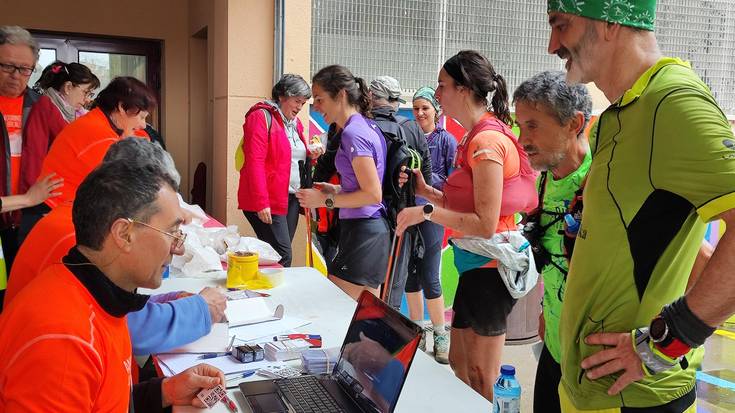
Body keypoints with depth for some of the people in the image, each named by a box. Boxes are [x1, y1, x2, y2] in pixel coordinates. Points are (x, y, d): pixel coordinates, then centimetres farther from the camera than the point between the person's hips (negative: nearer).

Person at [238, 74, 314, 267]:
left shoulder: (294, 122, 18)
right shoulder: (262, 117, -7)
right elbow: (255, 162, -15)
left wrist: (310, 155, 7)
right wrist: (261, 202, -21)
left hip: (291, 198, 8)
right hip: (268, 201, -8)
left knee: (282, 253, 8)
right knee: (282, 256, -12)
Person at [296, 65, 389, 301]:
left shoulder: (353, 133, -16)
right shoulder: (367, 126, 13)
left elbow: (373, 194, -19)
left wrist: (326, 200, -14)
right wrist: (336, 190, 12)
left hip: (362, 232, -10)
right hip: (375, 230, 10)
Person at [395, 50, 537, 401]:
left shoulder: (486, 140, -18)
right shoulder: (476, 136, 12)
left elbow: (485, 224, -22)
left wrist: (428, 211, -18)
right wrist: (426, 191, 6)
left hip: (488, 266, -10)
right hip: (475, 264, 10)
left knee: (481, 380, 4)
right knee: (460, 366, 20)